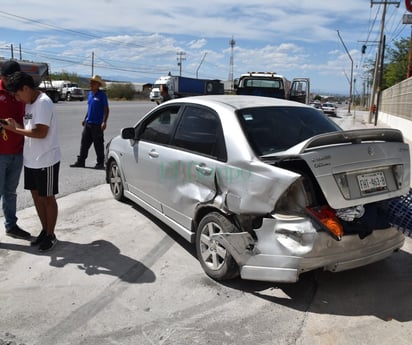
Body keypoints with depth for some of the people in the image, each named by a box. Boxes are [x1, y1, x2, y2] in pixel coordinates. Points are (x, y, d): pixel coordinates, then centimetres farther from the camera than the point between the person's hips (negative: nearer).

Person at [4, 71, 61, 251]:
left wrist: (15, 129, -17)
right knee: (36, 195, 15)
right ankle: (44, 230, 30)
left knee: (47, 198, 4)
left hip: (46, 161, -9)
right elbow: (30, 128, 14)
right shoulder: (29, 103, 11)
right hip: (31, 159, 9)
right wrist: (16, 125, -2)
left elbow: (40, 133, -24)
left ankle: (51, 235, 18)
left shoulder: (43, 103, -18)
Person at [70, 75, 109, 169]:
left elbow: (106, 110, -10)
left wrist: (104, 122, -20)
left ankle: (100, 163, 11)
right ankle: (81, 161, 17)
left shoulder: (102, 95, -9)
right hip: (88, 123, 7)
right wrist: (85, 118, 21)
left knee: (98, 145, 1)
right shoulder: (90, 93, 12)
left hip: (97, 124, -7)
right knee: (84, 143, 9)